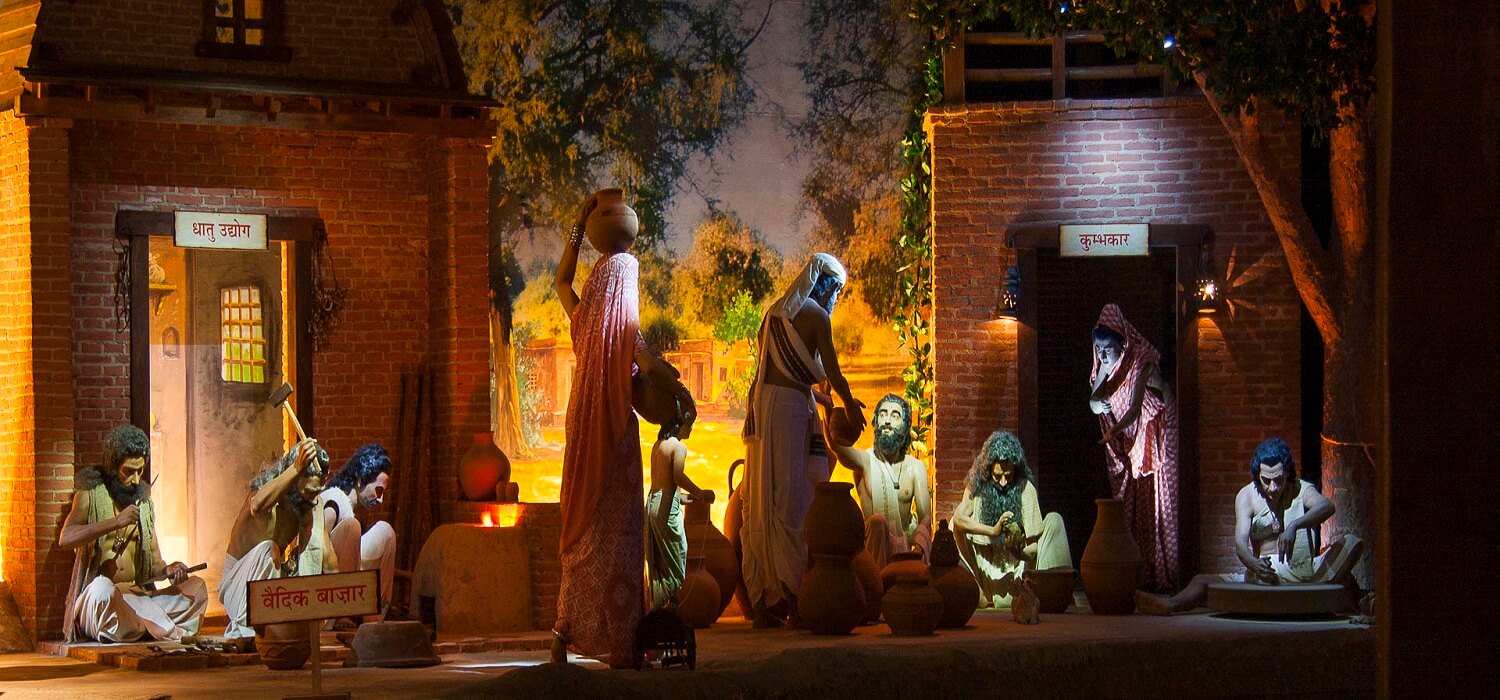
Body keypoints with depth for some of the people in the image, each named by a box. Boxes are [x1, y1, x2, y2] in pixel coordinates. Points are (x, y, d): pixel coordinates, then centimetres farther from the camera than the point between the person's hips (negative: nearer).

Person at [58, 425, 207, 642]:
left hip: (139, 598, 6)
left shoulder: (144, 502, 17)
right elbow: (65, 538, -16)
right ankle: (163, 629, -28)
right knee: (101, 587, -39)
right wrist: (115, 522, -23)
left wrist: (167, 570, -8)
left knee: (197, 587, -12)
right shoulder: (91, 493, 2)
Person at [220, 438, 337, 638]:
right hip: (238, 585, -5)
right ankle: (243, 628, -29)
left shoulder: (315, 504, -6)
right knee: (265, 549, -34)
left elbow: (327, 554, -6)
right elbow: (258, 505, -53)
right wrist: (297, 467, -60)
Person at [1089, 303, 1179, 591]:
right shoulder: (1111, 367, 5)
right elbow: (1094, 403, 1)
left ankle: (1161, 576, -6)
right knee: (1130, 508, 5)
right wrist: (1103, 373, -16)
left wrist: (1114, 431, -40)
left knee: (1156, 506, -7)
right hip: (1127, 446, 7)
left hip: (1154, 439, -7)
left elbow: (1135, 409, -26)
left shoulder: (1142, 364, -17)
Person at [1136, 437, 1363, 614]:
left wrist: (1294, 526, -42)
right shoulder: (1247, 496, 1)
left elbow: (1326, 506, -24)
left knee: (1352, 544, -23)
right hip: (1265, 574, 2)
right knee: (1204, 581, -11)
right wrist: (1253, 563, -37)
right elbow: (1241, 541, -13)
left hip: (1308, 574, -2)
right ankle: (1168, 605, -36)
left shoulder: (1301, 490, -1)